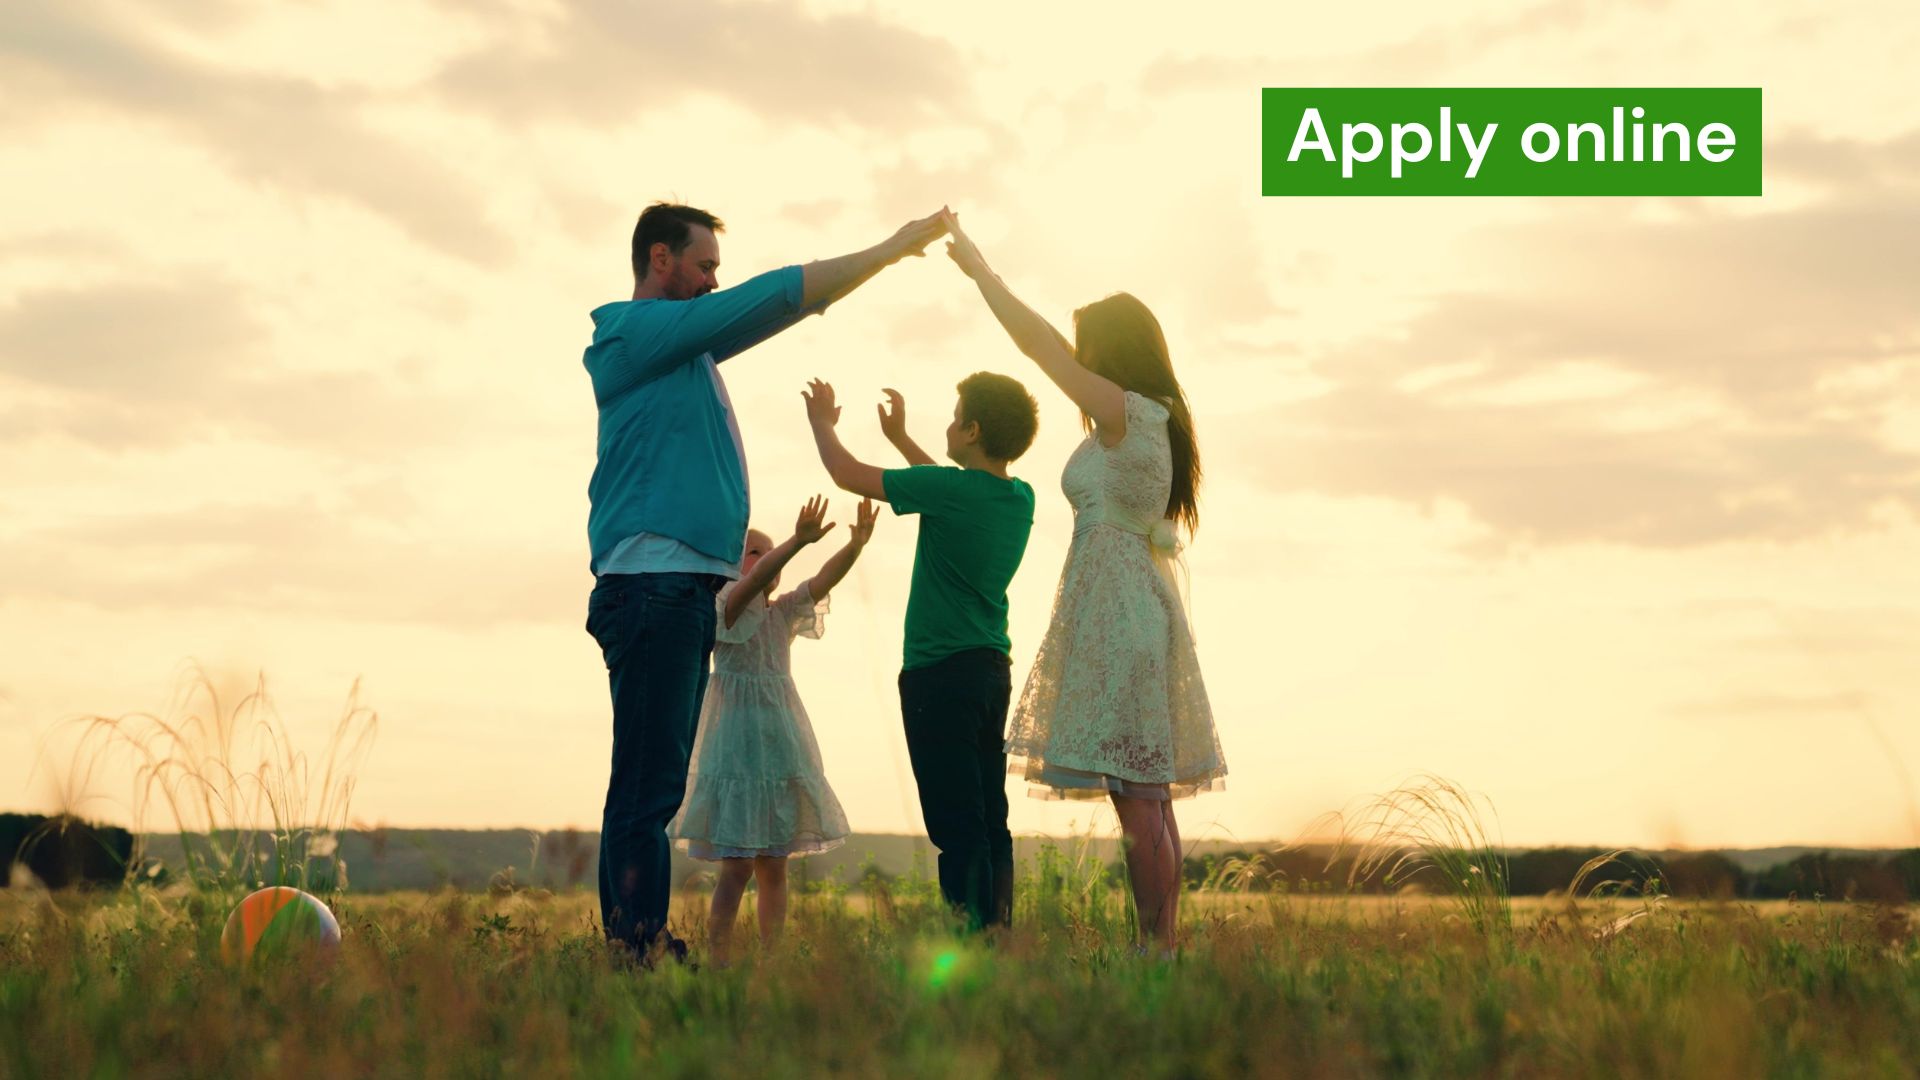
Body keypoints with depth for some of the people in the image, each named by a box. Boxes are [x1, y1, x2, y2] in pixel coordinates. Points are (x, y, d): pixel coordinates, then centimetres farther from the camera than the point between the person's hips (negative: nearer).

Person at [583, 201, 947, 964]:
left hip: (682, 591, 10)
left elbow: (769, 312, 28)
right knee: (649, 782, -14)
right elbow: (777, 296, -7)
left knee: (652, 781, 7)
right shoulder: (642, 329, -5)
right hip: (656, 583, -10)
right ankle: (640, 944, -17)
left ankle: (629, 945, 8)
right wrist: (891, 250, 0)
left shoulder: (679, 347, 24)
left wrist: (890, 253, 23)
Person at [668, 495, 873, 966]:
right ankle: (717, 964, -11)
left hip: (780, 746, 7)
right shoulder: (724, 605, -4)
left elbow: (823, 580, -1)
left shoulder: (782, 613, 14)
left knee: (774, 866, 6)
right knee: (737, 866, -12)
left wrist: (856, 545, -19)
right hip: (737, 749, -7)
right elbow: (755, 579, -25)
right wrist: (798, 540, -39)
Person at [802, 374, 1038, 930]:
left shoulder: (949, 489, -16)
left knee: (957, 822, -9)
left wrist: (822, 423, 14)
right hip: (992, 670, 8)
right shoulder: (1020, 498, 6)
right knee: (990, 818, 10)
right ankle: (997, 932, 10)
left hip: (940, 674, -8)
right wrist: (900, 437, 39)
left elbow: (848, 474, -5)